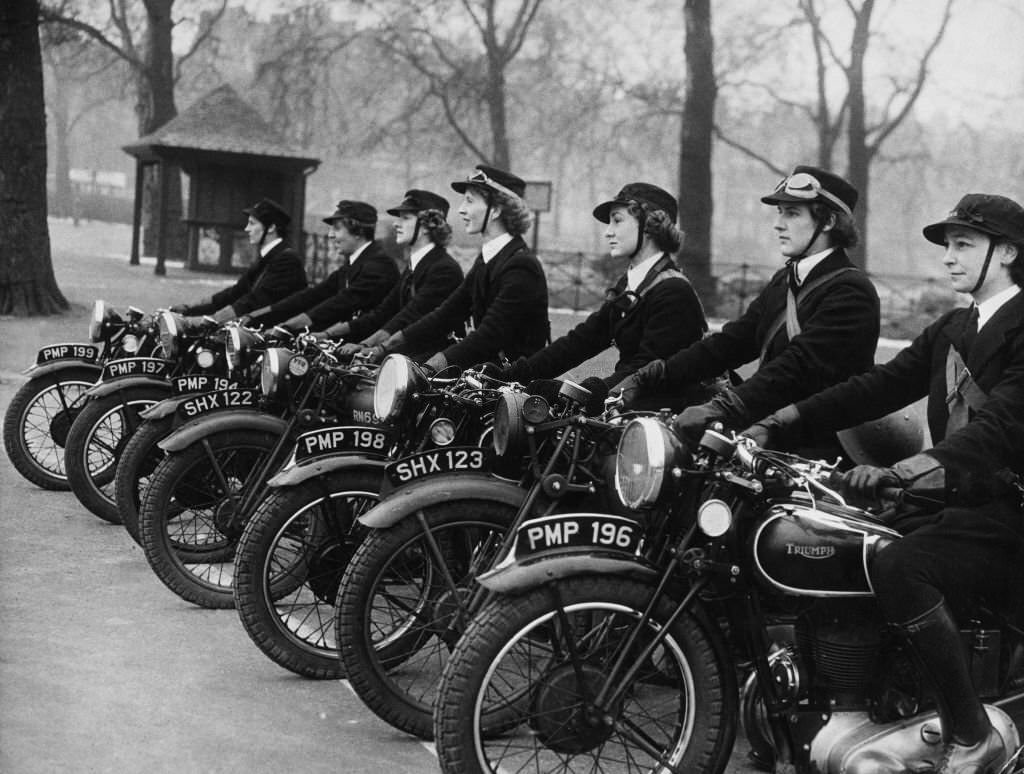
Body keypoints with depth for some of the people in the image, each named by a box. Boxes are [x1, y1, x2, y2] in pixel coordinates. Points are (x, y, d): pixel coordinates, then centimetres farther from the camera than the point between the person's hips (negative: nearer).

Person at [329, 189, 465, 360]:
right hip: (409, 354, 8)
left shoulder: (446, 269, -12)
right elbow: (383, 312, 15)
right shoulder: (412, 268, 18)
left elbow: (411, 316, -22)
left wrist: (367, 345, -31)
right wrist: (327, 334, 5)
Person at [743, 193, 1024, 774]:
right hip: (957, 499, 9)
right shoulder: (951, 330, 16)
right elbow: (879, 387, 7)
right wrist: (775, 426, -5)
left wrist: (899, 473, -40)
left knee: (898, 569, -30)